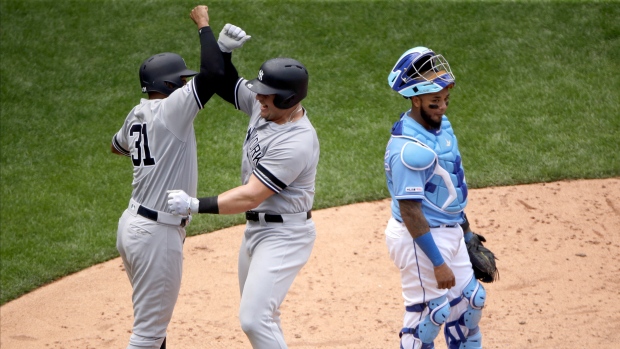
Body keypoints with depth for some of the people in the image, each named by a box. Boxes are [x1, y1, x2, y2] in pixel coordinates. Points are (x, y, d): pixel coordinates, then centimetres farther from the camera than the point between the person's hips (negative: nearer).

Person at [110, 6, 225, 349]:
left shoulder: (136, 114, 9)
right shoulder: (171, 109, -17)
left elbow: (117, 146, 30)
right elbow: (213, 72, -27)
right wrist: (203, 24, -13)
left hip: (132, 223, 9)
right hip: (157, 234, -9)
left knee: (153, 320, 23)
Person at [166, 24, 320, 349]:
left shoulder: (296, 143, -29)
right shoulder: (262, 105, -3)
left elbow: (250, 196, -29)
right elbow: (224, 84, 10)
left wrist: (196, 205, -30)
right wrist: (223, 49, -10)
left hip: (283, 236, -10)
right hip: (256, 227, 10)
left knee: (254, 319, -15)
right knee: (259, 312, 20)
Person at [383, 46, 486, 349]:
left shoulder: (441, 124, 3)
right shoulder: (409, 148, -27)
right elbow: (410, 211, -26)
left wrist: (465, 230, 22)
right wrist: (437, 262, -25)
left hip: (448, 231, 10)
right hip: (420, 238, -10)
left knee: (470, 301, 19)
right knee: (429, 313, 1)